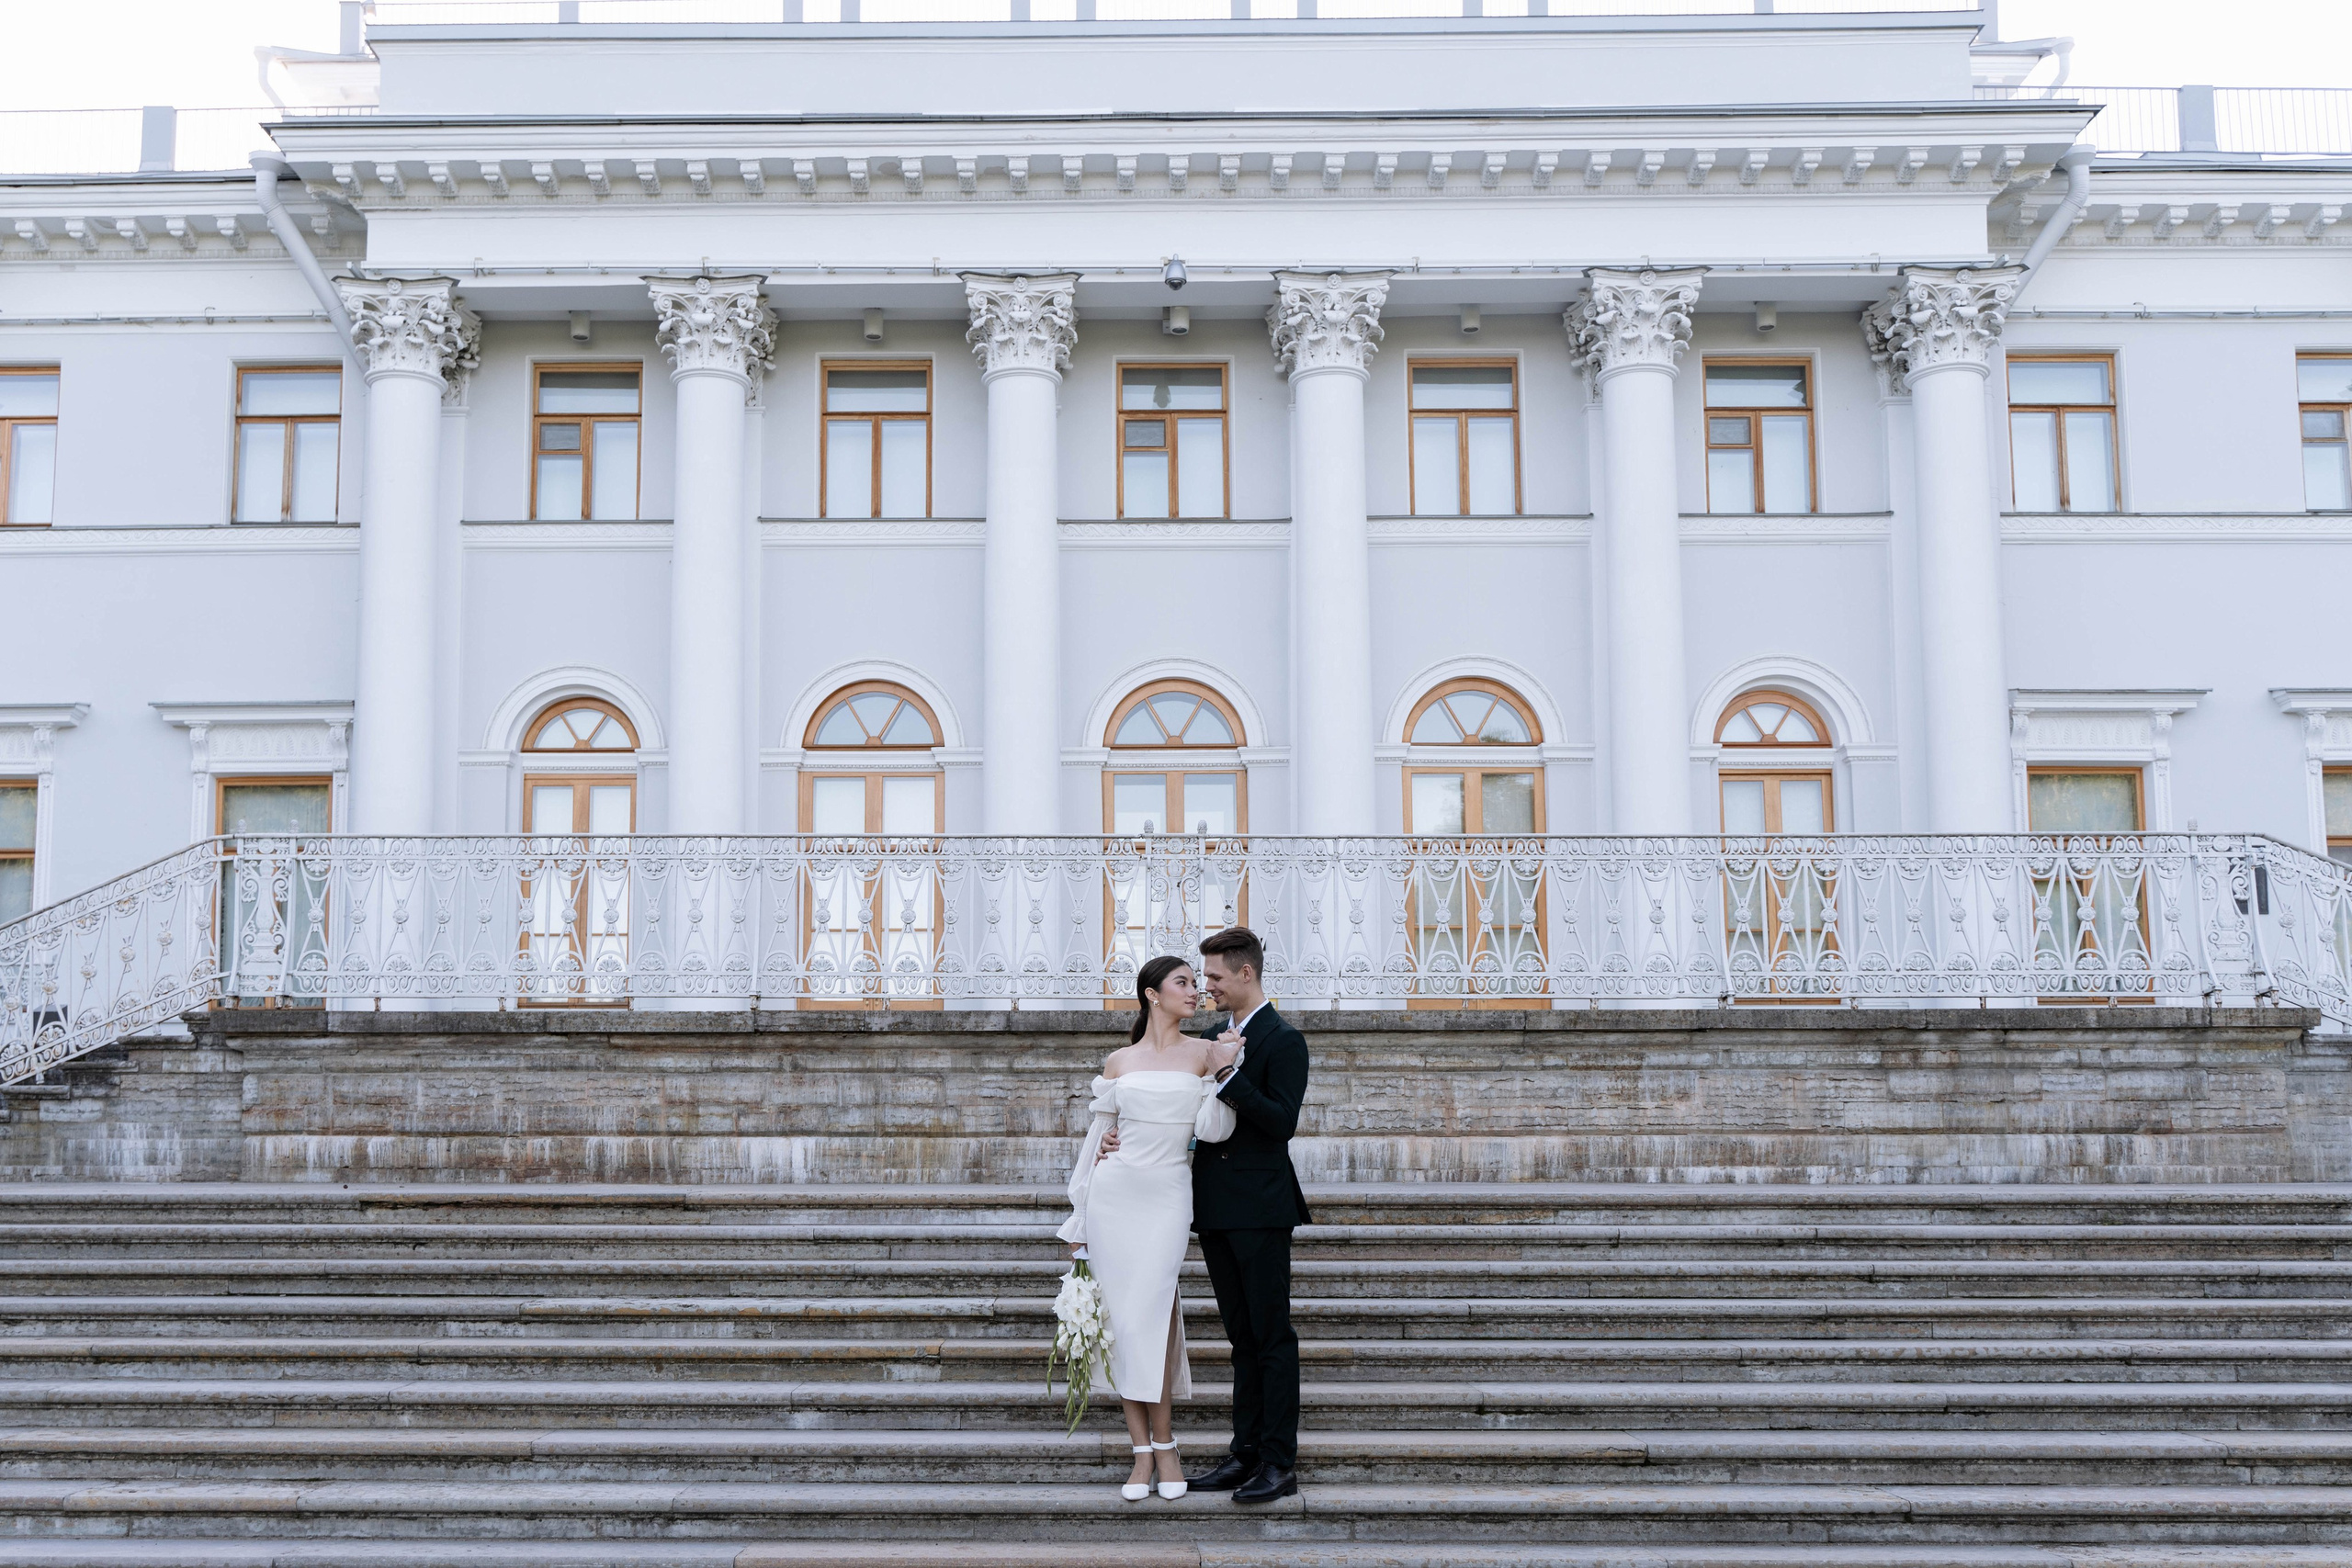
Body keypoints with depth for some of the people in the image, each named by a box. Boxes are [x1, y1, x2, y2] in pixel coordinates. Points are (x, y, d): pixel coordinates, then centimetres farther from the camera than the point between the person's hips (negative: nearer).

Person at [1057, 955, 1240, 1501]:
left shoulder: (1203, 1054, 5)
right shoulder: (1119, 1063, 8)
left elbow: (1212, 1130, -4)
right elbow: (1095, 1137, 13)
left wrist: (1221, 1073, -18)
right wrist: (1078, 1217, 12)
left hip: (1167, 1196, -1)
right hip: (1113, 1194, 2)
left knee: (1149, 1311, -12)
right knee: (1122, 1317, -1)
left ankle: (1163, 1444, 0)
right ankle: (1142, 1451, 6)